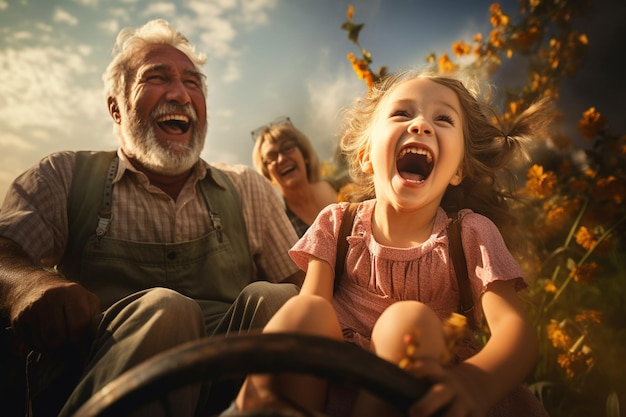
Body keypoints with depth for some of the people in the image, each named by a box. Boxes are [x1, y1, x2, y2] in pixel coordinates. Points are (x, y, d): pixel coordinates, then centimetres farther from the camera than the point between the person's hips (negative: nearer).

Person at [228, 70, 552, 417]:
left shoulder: (471, 234, -4)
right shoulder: (337, 224, 2)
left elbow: (516, 327, -17)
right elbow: (311, 301, -9)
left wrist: (473, 382, -42)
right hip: (331, 385, 1)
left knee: (408, 320, -31)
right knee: (304, 311, -27)